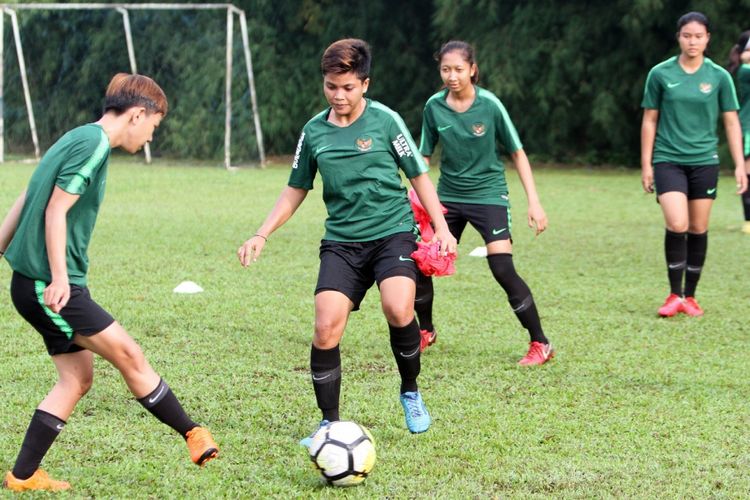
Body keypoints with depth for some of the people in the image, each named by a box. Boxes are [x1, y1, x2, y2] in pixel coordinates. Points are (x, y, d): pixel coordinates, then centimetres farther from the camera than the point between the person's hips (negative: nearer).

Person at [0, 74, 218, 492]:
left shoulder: (78, 140, 17)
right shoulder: (93, 145, -14)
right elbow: (56, 211, -20)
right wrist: (59, 279, -21)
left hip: (39, 284, 10)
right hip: (49, 285, -10)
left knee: (78, 378, 9)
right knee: (129, 355, -6)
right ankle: (193, 434, 2)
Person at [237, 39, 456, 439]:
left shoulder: (385, 121, -2)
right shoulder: (314, 131, 7)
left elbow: (418, 176, 5)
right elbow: (296, 189, 18)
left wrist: (441, 228, -4)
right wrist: (262, 235, 9)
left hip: (392, 231, -3)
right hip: (341, 241, 3)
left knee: (398, 310, -27)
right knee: (326, 328, -14)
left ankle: (410, 392, 1)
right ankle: (330, 424, 2)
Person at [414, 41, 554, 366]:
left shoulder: (489, 104, -14)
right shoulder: (434, 107, -5)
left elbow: (517, 153, -6)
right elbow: (424, 156, 5)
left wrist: (534, 202, -10)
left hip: (488, 193, -4)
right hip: (448, 195, 4)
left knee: (503, 269, -18)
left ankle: (540, 344, -5)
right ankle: (426, 332, 26)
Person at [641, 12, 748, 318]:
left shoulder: (719, 77, 1)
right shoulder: (660, 74, 0)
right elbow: (650, 121, 6)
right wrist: (646, 164, 3)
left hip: (704, 162, 2)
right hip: (668, 160, -2)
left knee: (698, 229, 4)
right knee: (677, 225, -17)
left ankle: (689, 296, 17)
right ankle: (674, 295, -6)